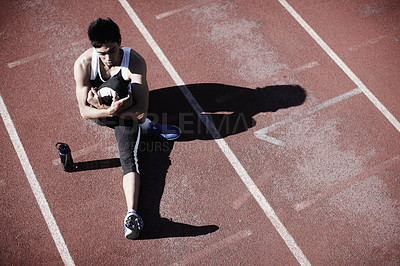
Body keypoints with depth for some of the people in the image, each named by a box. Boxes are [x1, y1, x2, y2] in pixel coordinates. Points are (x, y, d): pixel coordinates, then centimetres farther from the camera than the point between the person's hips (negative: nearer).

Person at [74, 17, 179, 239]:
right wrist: (109, 111, -39)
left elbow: (140, 111, -29)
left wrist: (112, 109, -38)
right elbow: (84, 112, -20)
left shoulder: (135, 61, -27)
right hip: (100, 115, 3)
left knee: (129, 157, -26)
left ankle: (132, 214, -36)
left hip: (126, 112, -3)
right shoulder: (83, 64, -24)